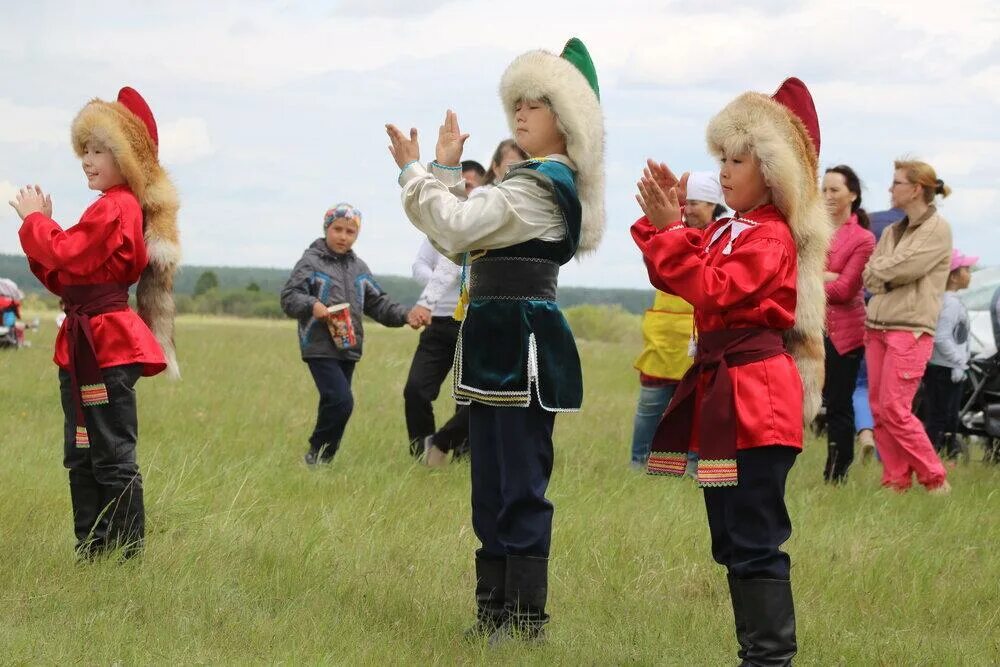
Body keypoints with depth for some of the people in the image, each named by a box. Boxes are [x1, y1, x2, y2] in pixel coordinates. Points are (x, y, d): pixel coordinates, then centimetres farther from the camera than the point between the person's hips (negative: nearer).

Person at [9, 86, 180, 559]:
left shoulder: (114, 209, -15)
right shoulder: (115, 207, 17)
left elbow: (65, 256, -22)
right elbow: (64, 276, 16)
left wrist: (34, 218, -7)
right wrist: (39, 226, 5)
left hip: (105, 348, -11)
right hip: (87, 344, 11)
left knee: (113, 457, -6)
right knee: (82, 457, 14)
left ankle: (128, 553, -2)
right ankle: (93, 553, 20)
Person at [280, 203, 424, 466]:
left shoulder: (359, 268, 14)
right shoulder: (311, 262, -4)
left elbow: (377, 304, 16)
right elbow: (289, 297, -11)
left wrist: (404, 316, 2)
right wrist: (311, 306, -30)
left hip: (348, 348, 6)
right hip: (320, 348, -6)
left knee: (333, 405, 10)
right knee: (341, 401, -18)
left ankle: (323, 458, 20)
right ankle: (317, 455, -5)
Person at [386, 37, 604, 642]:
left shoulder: (537, 187, -14)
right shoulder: (548, 182, 18)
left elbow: (454, 228, -19)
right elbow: (461, 235, 18)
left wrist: (416, 171, -6)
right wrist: (445, 169, 9)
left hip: (520, 347, -11)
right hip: (503, 344, 11)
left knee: (521, 485, -7)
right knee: (492, 485, 12)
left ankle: (526, 619, -4)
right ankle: (495, 611, 17)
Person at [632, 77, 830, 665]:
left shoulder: (771, 236, -12)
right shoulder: (730, 230, 16)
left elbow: (712, 289, -23)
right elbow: (678, 279, 14)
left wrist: (669, 230, -21)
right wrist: (664, 221, 4)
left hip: (756, 398, -10)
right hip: (725, 393, 10)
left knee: (755, 541, -10)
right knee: (734, 540, 14)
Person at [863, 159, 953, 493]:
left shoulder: (937, 229, -5)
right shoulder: (891, 232, 17)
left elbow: (905, 267, -15)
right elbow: (869, 278, 10)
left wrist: (879, 269, 1)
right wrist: (890, 274, -8)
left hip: (910, 328, -8)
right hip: (877, 325, 8)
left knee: (894, 408, -13)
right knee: (879, 408, 3)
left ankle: (935, 479, -4)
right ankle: (895, 481, 7)